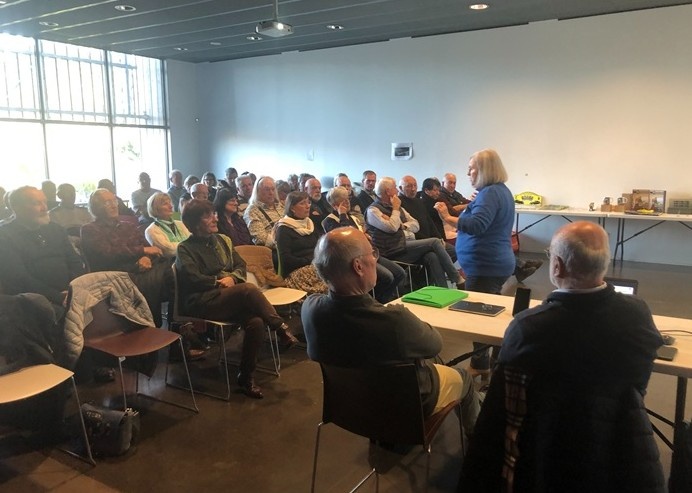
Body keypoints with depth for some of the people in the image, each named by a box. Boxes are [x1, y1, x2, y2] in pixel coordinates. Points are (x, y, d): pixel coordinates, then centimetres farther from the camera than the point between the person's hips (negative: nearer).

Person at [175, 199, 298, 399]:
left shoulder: (223, 240, 20)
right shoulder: (185, 249, 4)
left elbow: (241, 266, 13)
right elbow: (193, 278, -10)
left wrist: (232, 278, -7)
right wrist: (219, 282, -11)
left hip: (230, 298, 5)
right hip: (200, 302, -5)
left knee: (256, 322, -28)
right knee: (248, 289, -33)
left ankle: (246, 376, -12)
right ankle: (281, 328, -18)